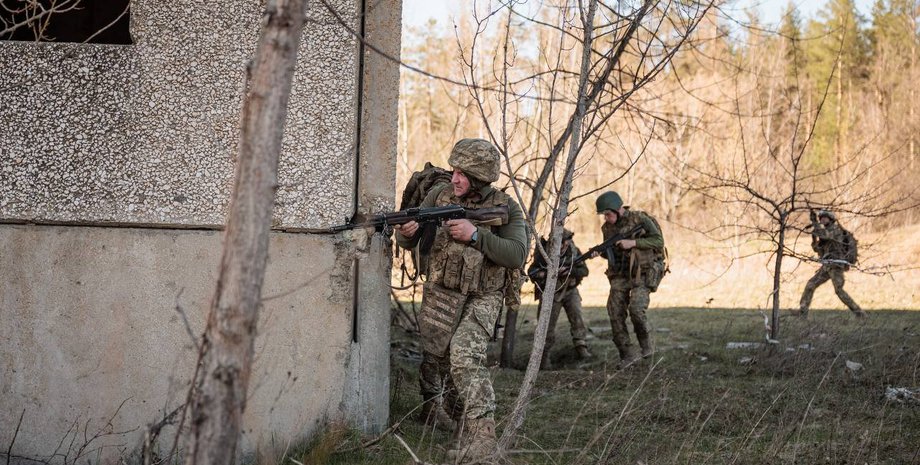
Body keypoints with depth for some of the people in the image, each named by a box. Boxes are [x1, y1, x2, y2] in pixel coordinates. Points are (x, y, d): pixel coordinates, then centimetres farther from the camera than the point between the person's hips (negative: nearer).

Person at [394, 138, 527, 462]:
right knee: (446, 365, 10)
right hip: (440, 296, 4)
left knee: (465, 356, -25)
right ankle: (464, 424, 31)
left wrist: (475, 235, -28)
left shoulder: (505, 208, -9)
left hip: (481, 299, -4)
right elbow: (409, 242, 2)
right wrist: (405, 233, -23)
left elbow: (517, 256, -21)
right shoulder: (440, 197, -1)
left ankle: (480, 435, -24)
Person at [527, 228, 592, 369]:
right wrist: (547, 273, -29)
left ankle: (581, 348, -14)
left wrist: (569, 271, -28)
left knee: (576, 315, -18)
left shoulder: (573, 250, -11)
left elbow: (584, 271, -10)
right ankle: (544, 356, 15)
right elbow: (531, 272, -11)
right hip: (551, 293, -2)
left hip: (570, 290, 2)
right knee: (548, 327, 0)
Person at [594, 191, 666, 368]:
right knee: (615, 313, -7)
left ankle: (646, 345, 3)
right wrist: (600, 252, -6)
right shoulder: (607, 227, 6)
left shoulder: (640, 219, -10)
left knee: (636, 309, -23)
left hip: (643, 273, -5)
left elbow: (658, 240, -14)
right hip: (620, 275, 5)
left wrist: (632, 243, -22)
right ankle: (628, 354, 3)